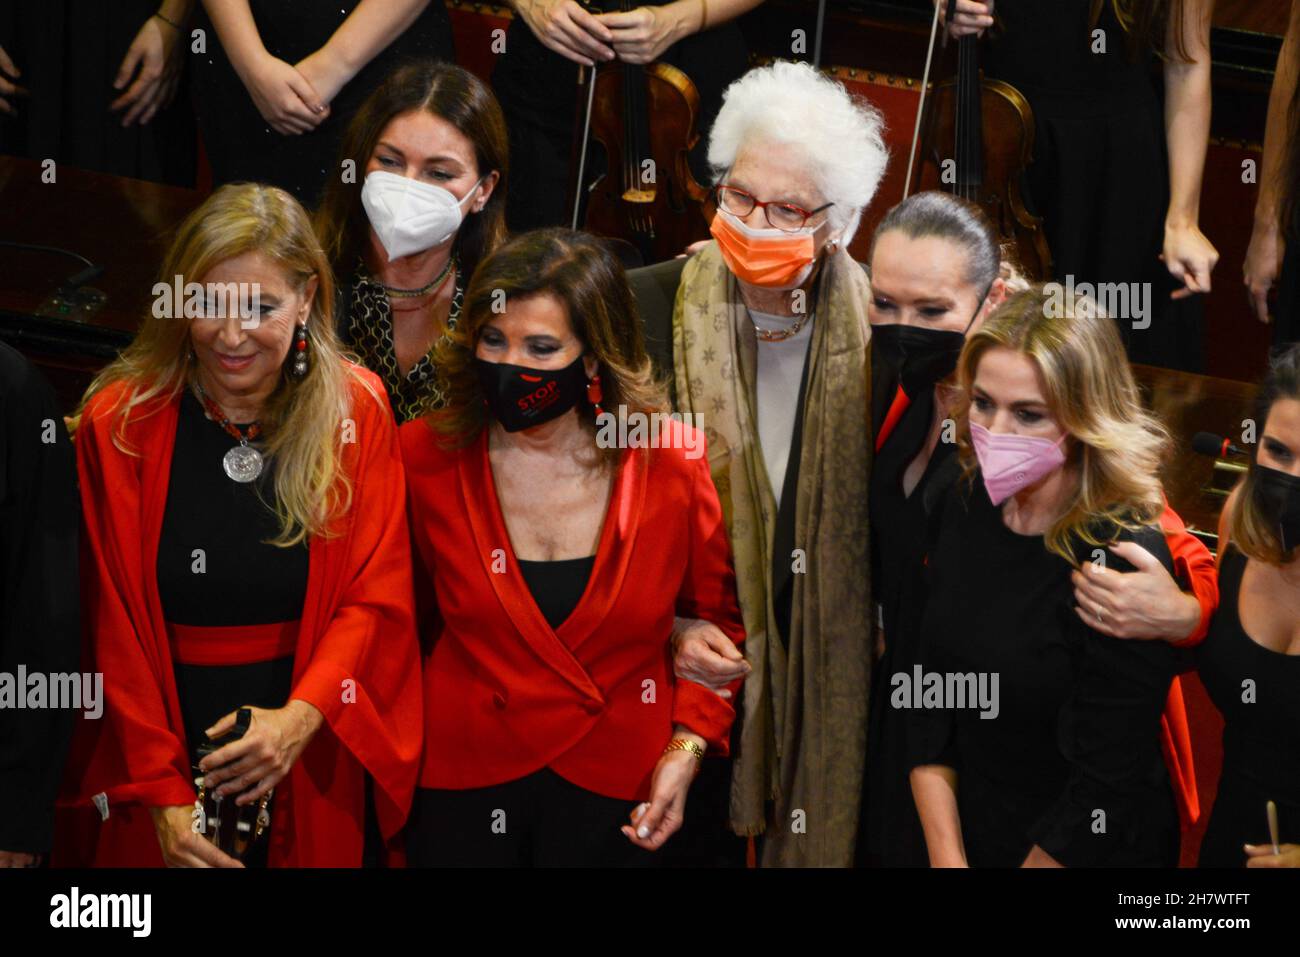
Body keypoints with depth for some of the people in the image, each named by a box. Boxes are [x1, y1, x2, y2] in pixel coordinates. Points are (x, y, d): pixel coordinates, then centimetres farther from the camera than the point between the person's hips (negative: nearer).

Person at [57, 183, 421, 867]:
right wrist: (159, 793, -14)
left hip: (309, 777, 1)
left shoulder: (356, 412, -4)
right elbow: (116, 629, -7)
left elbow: (377, 597, -6)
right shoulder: (119, 423, -7)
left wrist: (302, 716, -22)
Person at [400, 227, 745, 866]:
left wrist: (688, 746, -5)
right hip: (460, 787, 0)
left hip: (614, 790, 0)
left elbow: (717, 621, 4)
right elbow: (402, 616, 4)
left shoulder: (674, 465, -11)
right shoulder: (425, 457, -10)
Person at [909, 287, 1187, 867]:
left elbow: (1102, 794, -21)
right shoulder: (965, 505, -6)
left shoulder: (1126, 563, -24)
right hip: (964, 835, 5)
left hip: (1092, 856, -5)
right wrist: (946, 858, -10)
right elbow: (928, 693, -3)